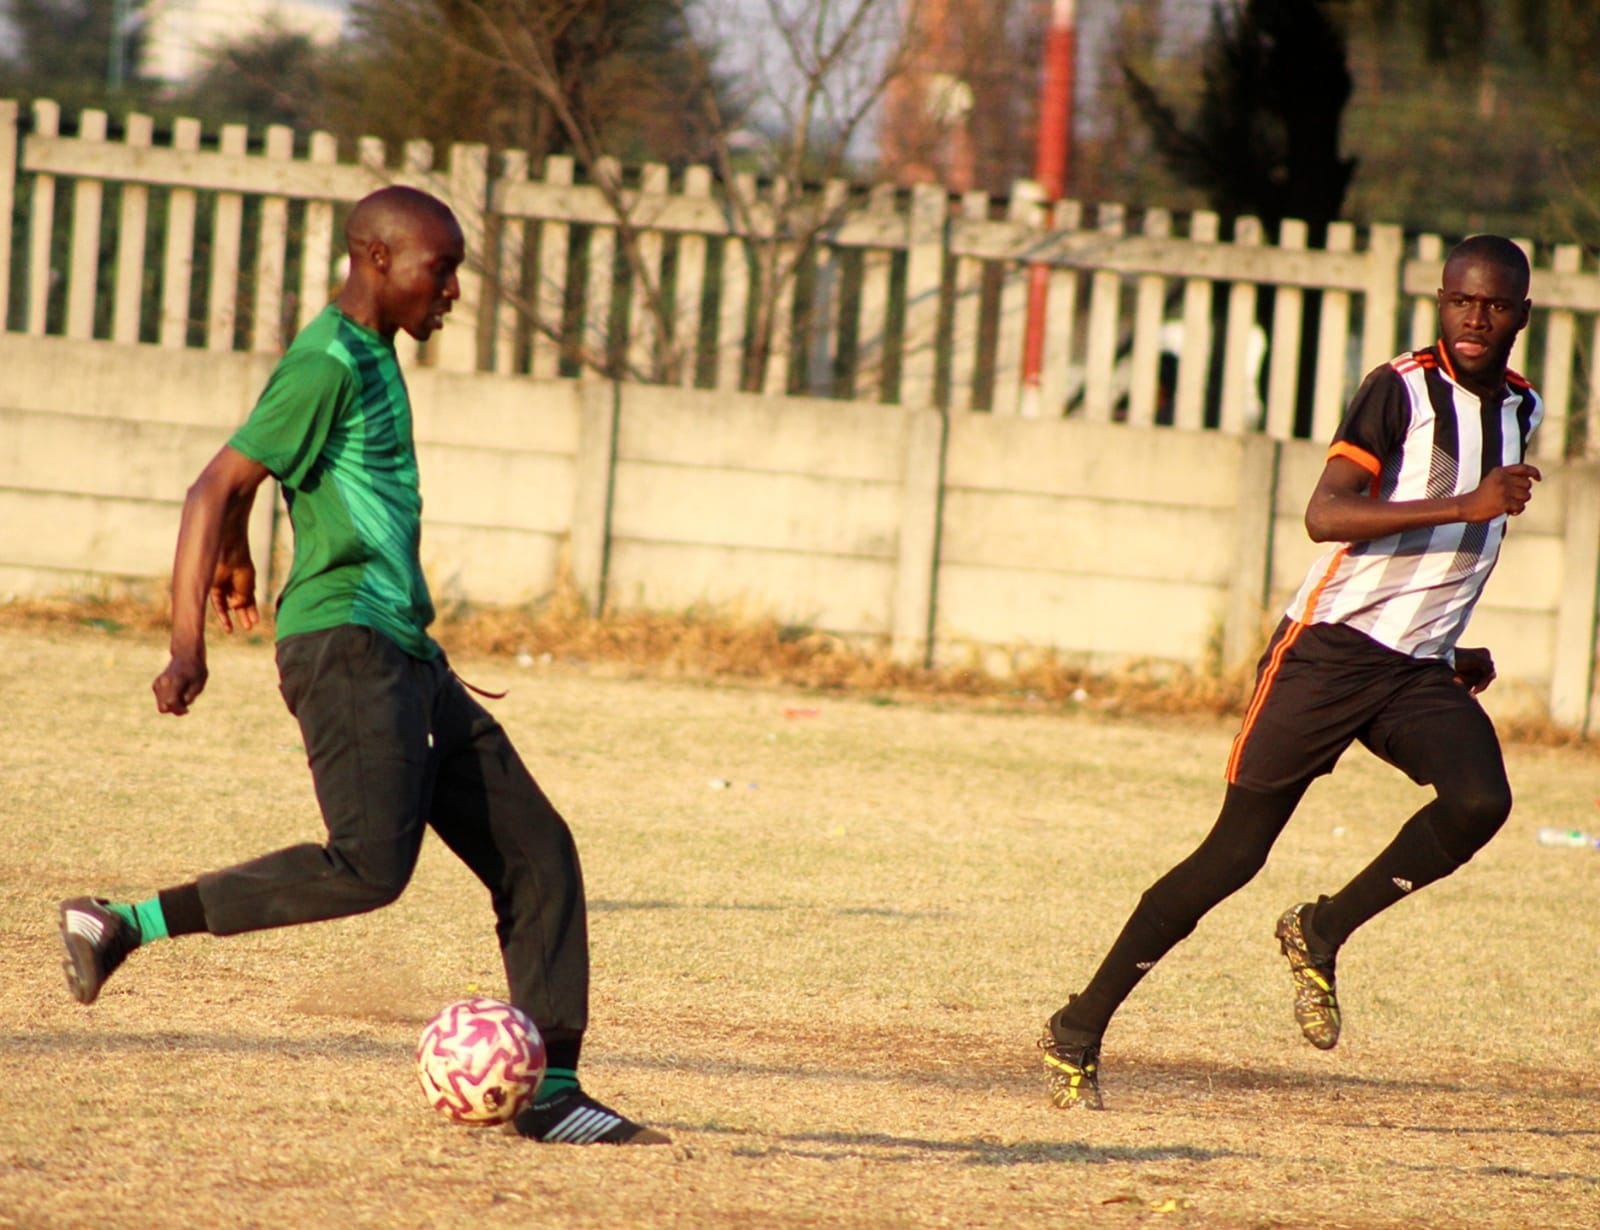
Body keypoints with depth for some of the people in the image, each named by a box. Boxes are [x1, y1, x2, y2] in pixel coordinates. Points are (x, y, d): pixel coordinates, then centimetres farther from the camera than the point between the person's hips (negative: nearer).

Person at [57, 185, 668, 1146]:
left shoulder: (375, 356, 18)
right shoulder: (330, 364, -11)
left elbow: (246, 478, 34)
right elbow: (218, 488, -17)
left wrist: (236, 558, 50)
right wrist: (188, 650, -24)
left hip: (409, 658, 10)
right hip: (346, 643, -10)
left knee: (538, 854, 3)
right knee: (371, 864, -25)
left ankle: (551, 1093, 4)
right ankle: (118, 926, -18)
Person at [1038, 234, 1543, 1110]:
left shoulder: (1520, 408, 14)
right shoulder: (1401, 390, -9)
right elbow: (1325, 514, -23)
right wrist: (1467, 506, -28)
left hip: (1419, 673, 6)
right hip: (1330, 651, -6)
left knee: (1480, 801, -24)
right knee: (1236, 852, -6)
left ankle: (1320, 935, -3)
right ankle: (1079, 1030, 5)